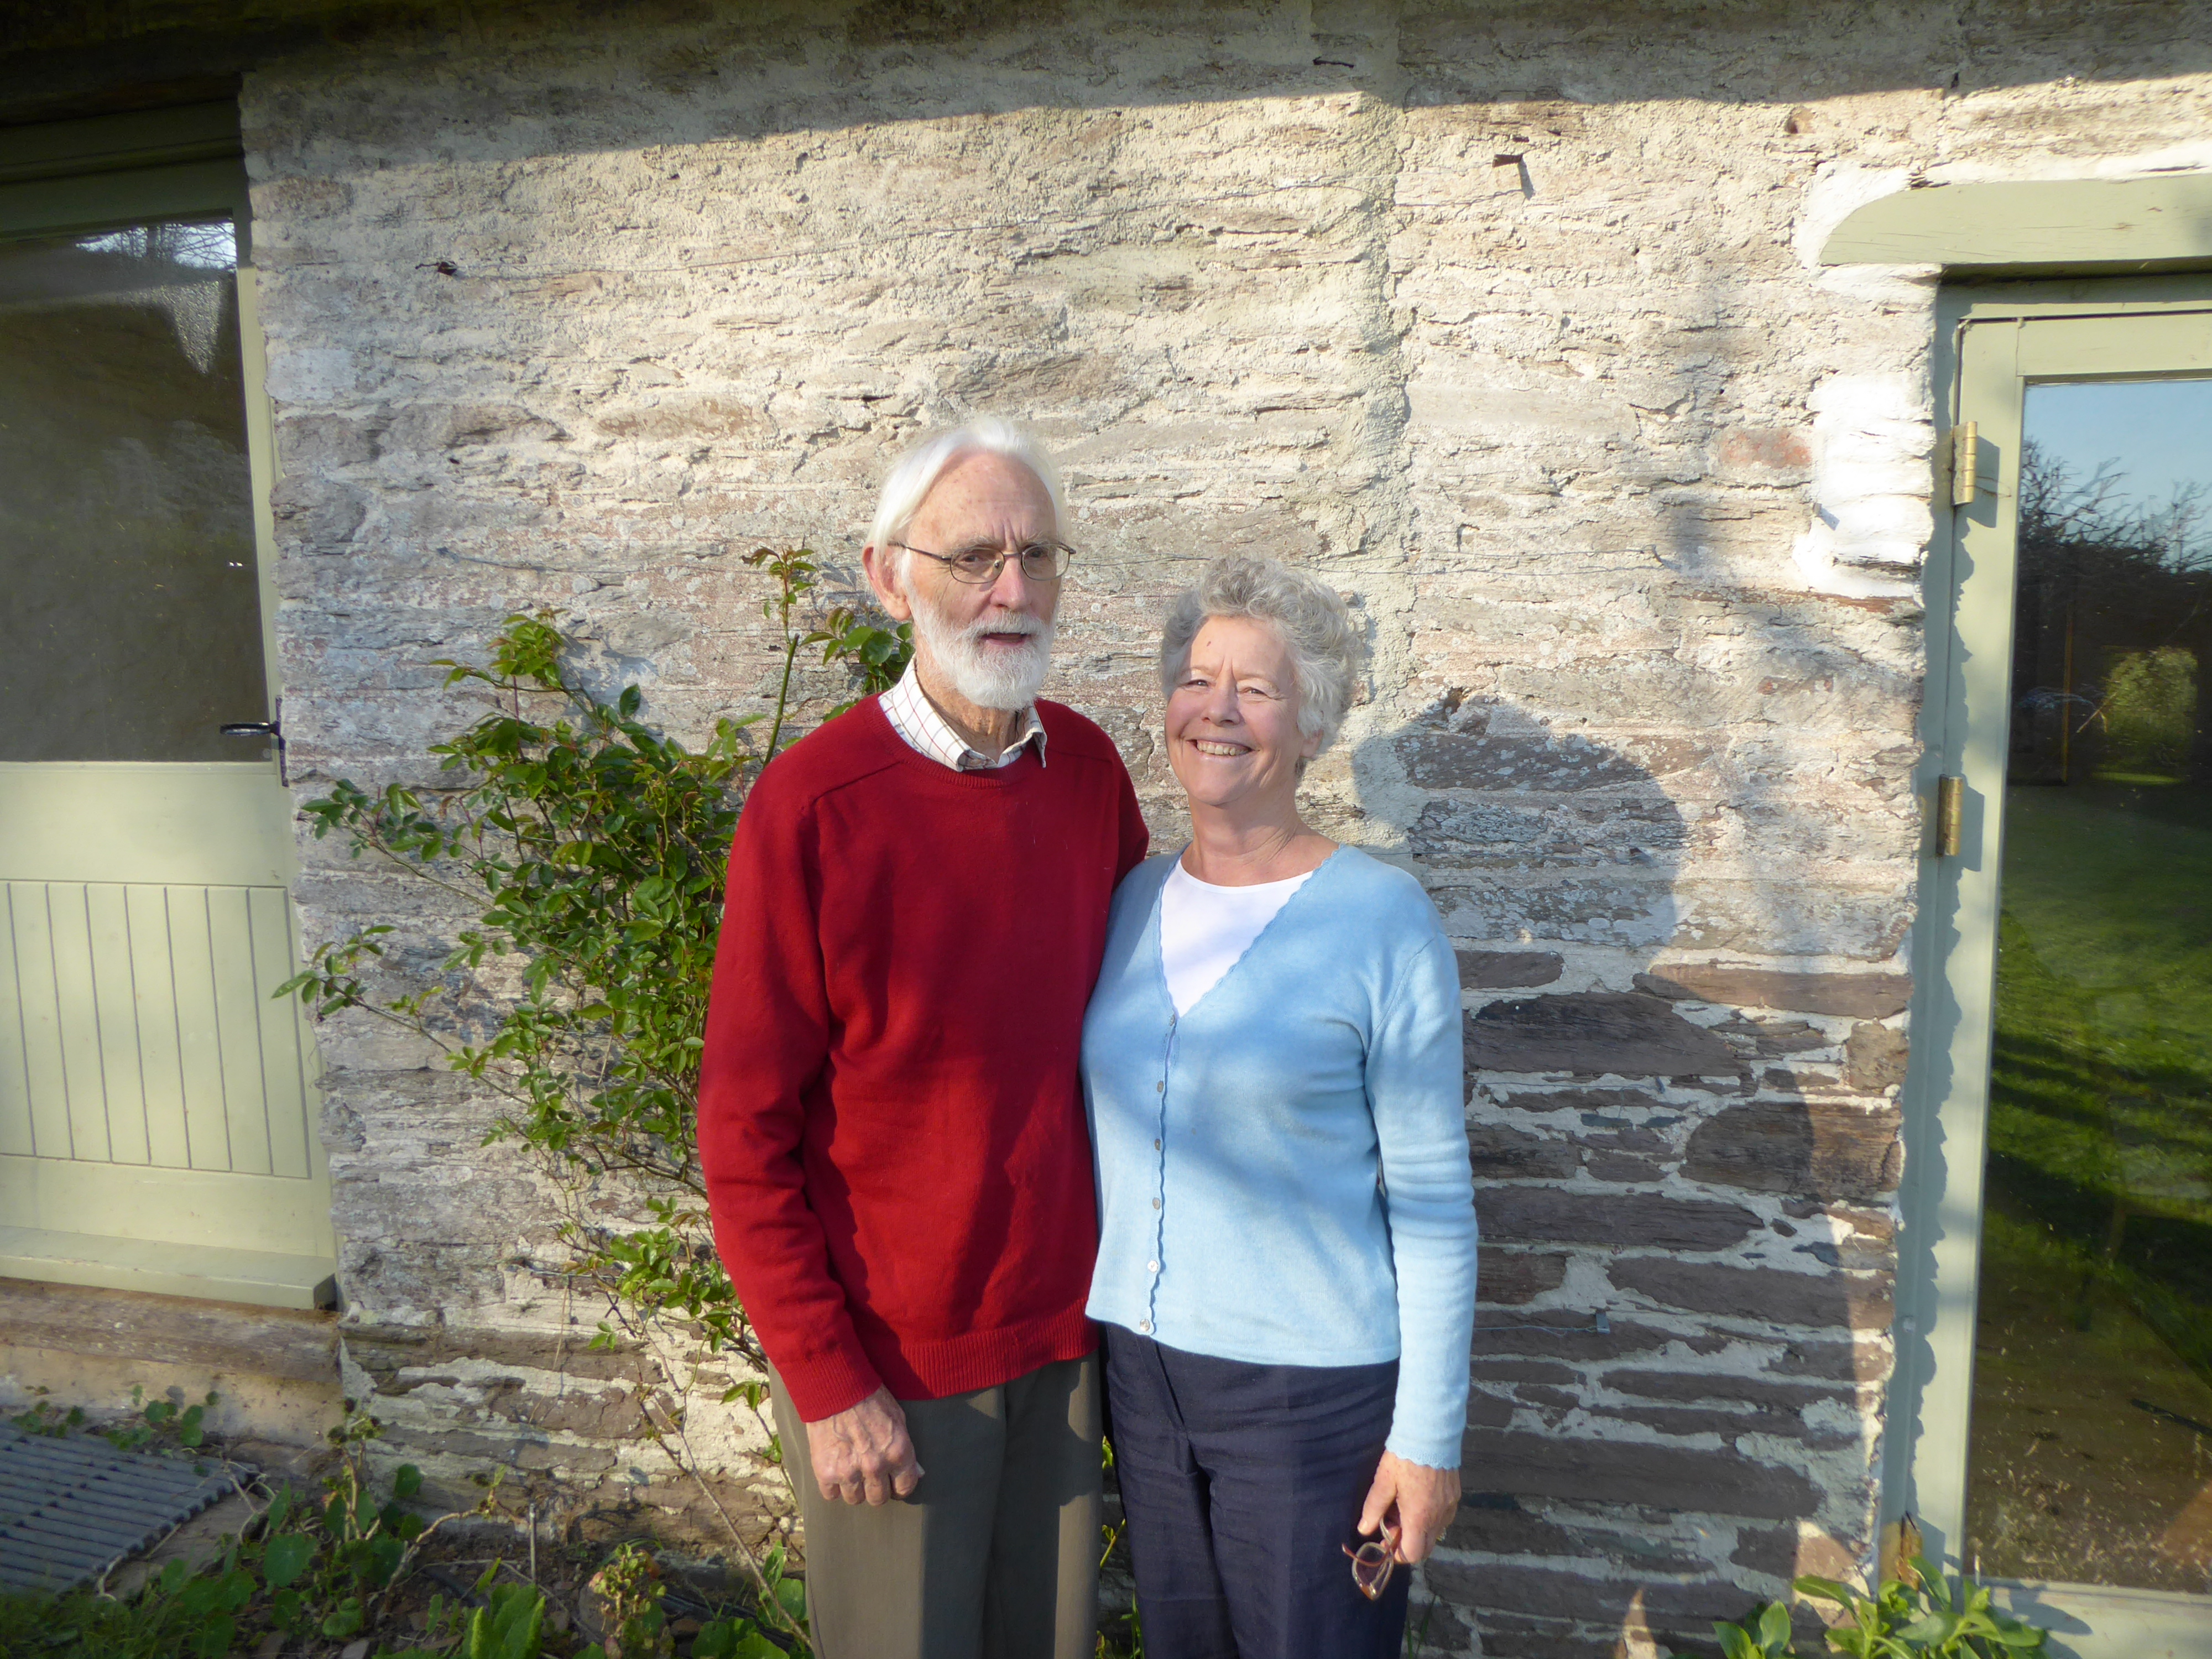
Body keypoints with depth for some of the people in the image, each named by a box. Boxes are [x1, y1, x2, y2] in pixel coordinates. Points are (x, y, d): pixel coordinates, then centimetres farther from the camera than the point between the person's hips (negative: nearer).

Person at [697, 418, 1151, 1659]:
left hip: (1064, 1325, 5)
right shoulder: (813, 805, -18)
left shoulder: (1089, 766, -3)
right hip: (890, 1356, -4)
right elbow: (744, 1136, -13)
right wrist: (827, 1383, -12)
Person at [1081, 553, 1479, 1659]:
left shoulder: (1380, 918, -14)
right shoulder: (1132, 903, 1)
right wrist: (1090, 1330, 11)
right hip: (1141, 1362, 5)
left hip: (1314, 1388, -5)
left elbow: (1432, 1203, -11)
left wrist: (1429, 1437, -10)